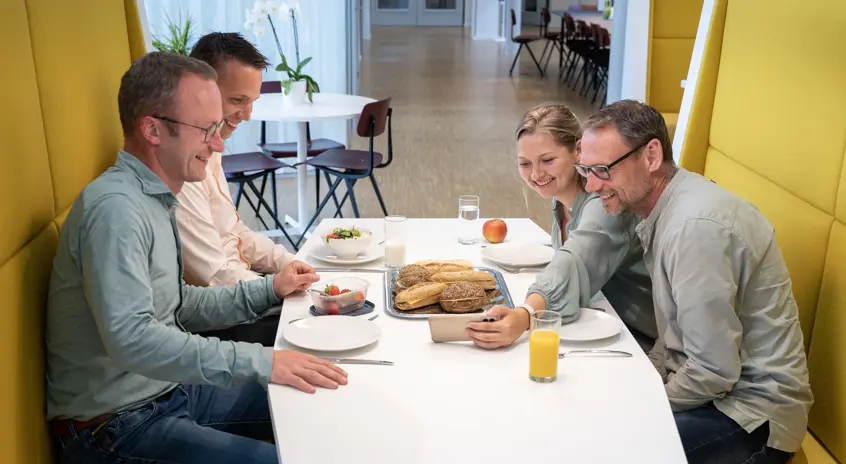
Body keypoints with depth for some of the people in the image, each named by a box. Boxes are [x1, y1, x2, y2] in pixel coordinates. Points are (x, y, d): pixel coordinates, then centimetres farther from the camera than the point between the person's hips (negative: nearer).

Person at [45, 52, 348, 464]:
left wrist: (268, 290, 7)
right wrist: (260, 362, -34)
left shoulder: (153, 198, 8)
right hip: (117, 425, -9)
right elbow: (130, 338, -33)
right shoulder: (115, 208, -24)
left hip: (166, 390, 10)